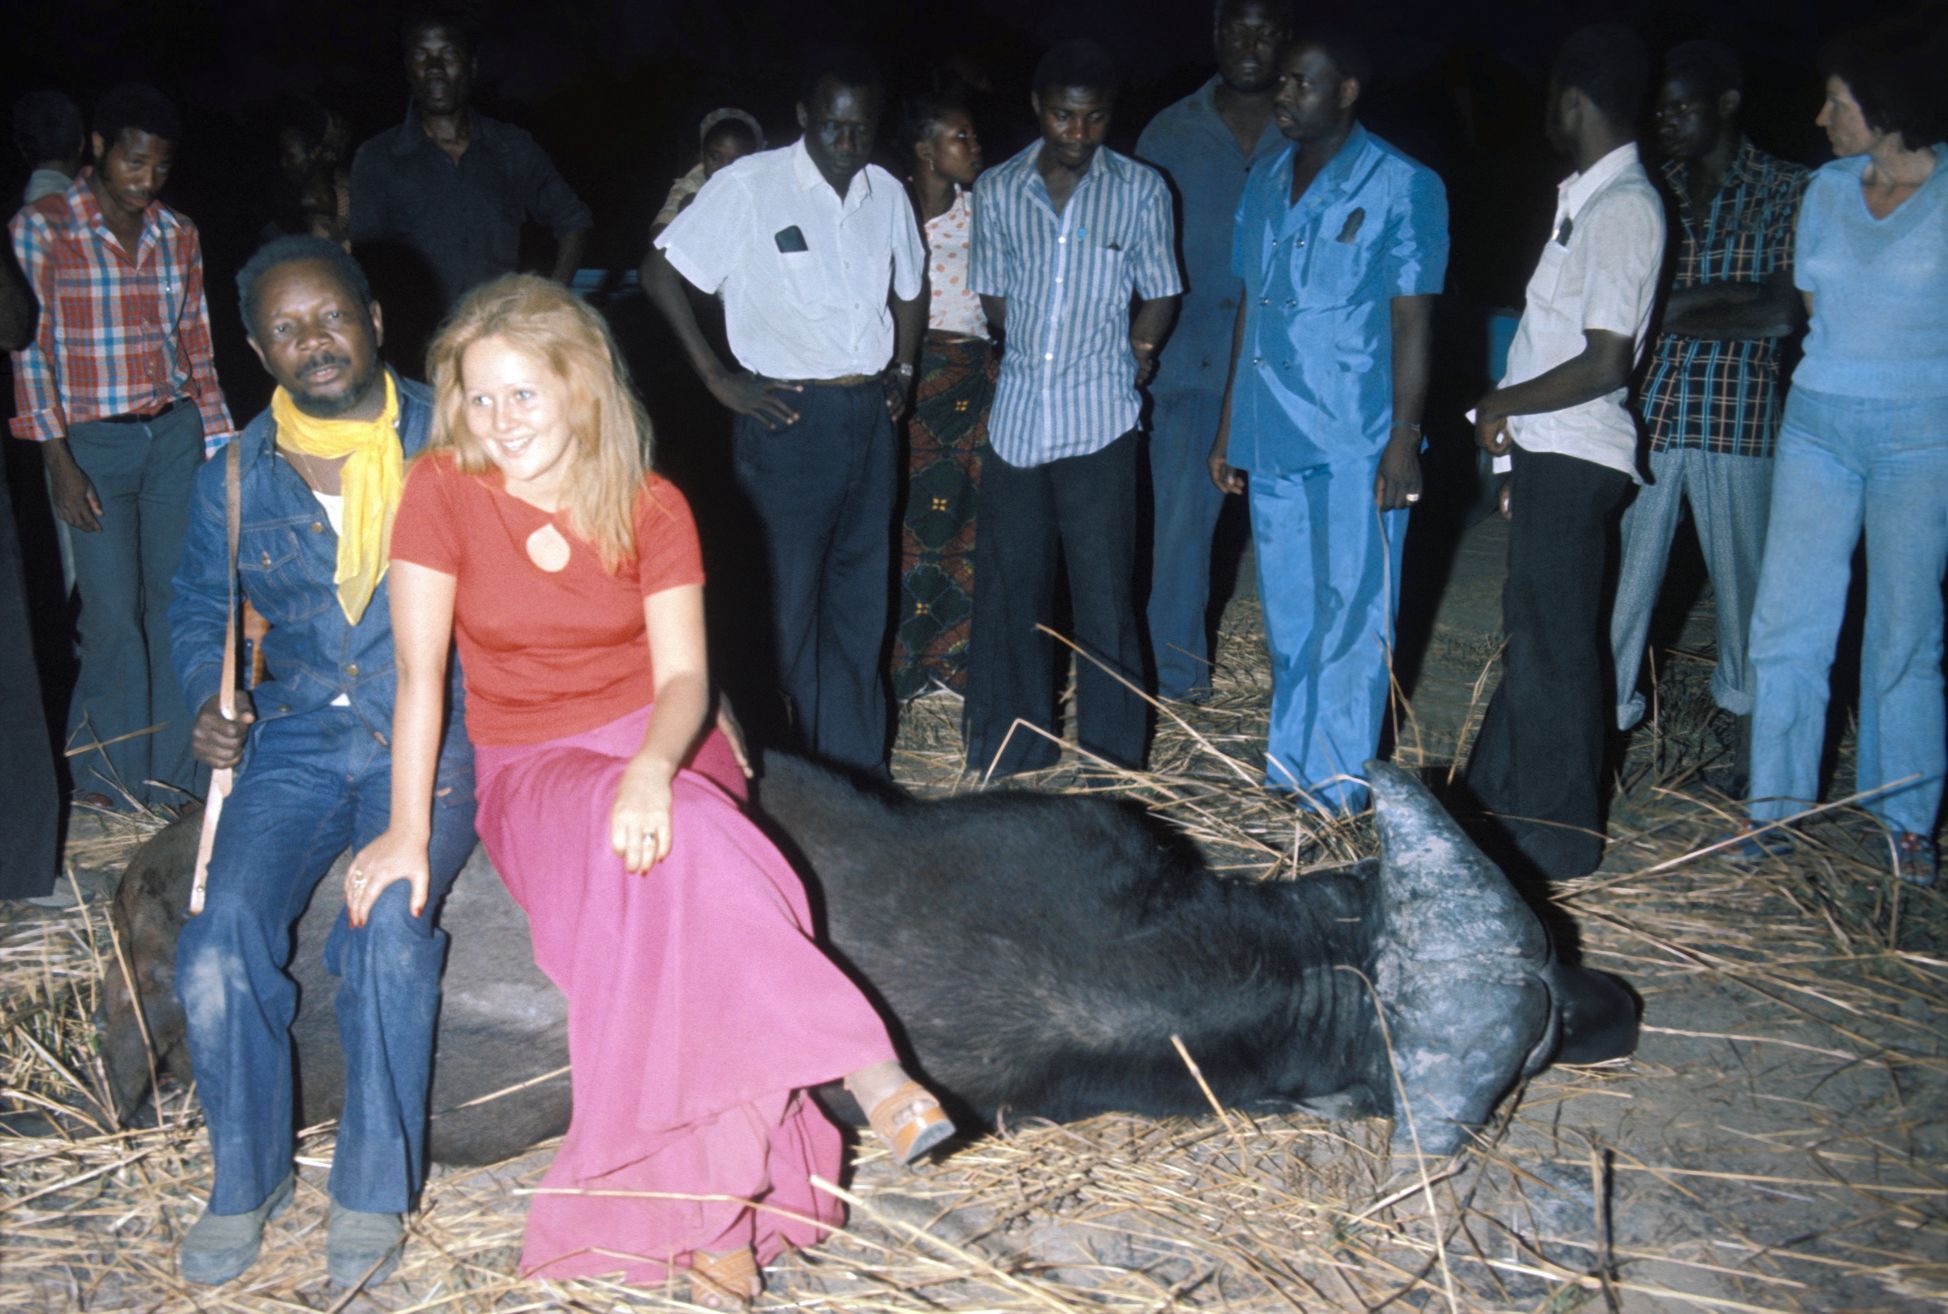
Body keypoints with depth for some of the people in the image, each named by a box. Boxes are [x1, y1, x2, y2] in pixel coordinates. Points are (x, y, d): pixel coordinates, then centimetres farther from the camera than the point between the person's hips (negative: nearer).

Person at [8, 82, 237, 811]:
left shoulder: (177, 234, 8)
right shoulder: (40, 229, -4)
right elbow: (28, 350, -5)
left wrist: (219, 441, 11)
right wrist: (58, 463, -10)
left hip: (174, 434, 4)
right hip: (92, 444, -4)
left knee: (177, 600, 3)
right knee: (113, 611, -3)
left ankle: (168, 772, 16)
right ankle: (110, 774, 16)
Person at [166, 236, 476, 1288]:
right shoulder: (231, 482, 8)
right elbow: (198, 609, 23)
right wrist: (210, 701, 3)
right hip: (295, 741, 3)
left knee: (390, 924, -28)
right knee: (220, 942, -19)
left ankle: (373, 1190, -8)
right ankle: (245, 1180, 6)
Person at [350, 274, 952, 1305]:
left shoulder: (652, 508, -2)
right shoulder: (444, 491, -6)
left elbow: (682, 676, -9)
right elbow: (420, 672, -8)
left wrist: (650, 769, -31)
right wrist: (407, 830, -16)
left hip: (655, 749, 1)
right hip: (531, 769, -1)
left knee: (674, 895, -32)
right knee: (679, 865, -34)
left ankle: (708, 1213, -28)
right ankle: (868, 1073, -31)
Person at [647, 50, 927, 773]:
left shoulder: (887, 194, 8)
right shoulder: (751, 185, -8)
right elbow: (660, 271, -7)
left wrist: (902, 370, 14)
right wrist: (716, 376, -9)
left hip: (869, 417, 6)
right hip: (788, 420, -5)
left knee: (862, 603, 12)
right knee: (786, 605, -1)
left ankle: (858, 775, 23)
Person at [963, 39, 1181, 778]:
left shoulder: (1140, 190, 2)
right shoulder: (997, 191, 7)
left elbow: (1159, 296, 7)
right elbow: (994, 298, 14)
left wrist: (1128, 355, -4)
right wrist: (1038, 348, 5)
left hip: (1099, 420, -3)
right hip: (1017, 417, 3)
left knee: (1104, 597, -1)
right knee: (1009, 591, 8)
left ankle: (1112, 768, 11)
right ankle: (1012, 760, 22)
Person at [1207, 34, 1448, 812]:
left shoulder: (1402, 187, -5)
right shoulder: (1265, 184, 13)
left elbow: (1412, 320, -8)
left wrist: (1404, 441, -13)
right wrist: (1229, 426, 15)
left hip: (1355, 443, -6)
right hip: (1272, 438, 6)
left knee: (1349, 615, -1)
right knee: (1287, 613, 13)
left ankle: (1338, 783, 10)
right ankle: (1290, 764, 25)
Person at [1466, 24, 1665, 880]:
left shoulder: (1620, 208, -17)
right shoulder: (1591, 197, 13)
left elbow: (1606, 363, -22)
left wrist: (1504, 405, -12)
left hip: (1572, 458, -10)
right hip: (1551, 454, 10)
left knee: (1554, 644, -2)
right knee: (1533, 627, 19)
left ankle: (1553, 844, 9)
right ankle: (1501, 796, 34)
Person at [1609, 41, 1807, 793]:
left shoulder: (1784, 191, 2)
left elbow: (1783, 311, -8)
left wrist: (1673, 310, -11)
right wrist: (1727, 298, -9)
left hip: (1735, 415, -2)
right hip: (1647, 411, 2)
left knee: (1740, 573, 8)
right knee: (1623, 568, 1)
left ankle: (1748, 721, 24)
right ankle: (1605, 712, 9)